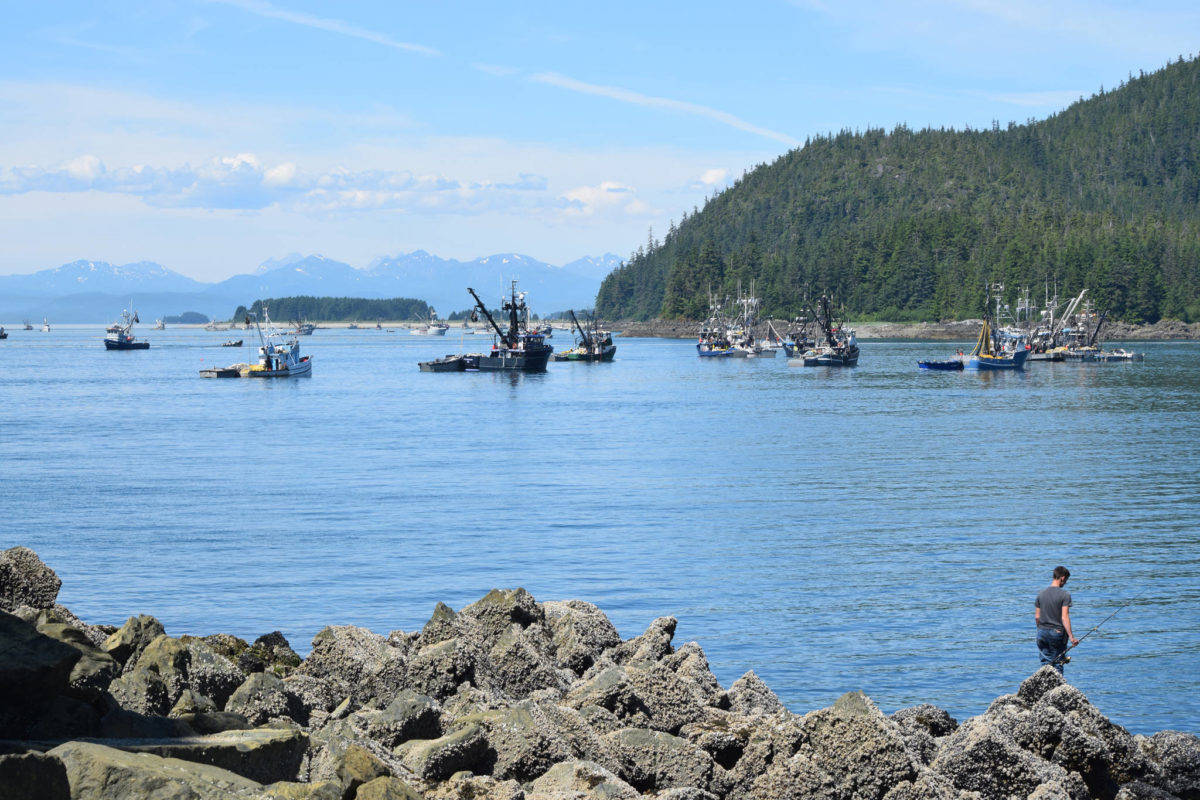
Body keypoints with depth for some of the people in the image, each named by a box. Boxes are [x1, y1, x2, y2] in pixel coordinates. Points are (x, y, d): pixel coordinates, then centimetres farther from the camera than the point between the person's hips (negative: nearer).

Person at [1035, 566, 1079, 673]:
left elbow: (1037, 617, 6)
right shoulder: (1065, 595, -11)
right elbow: (1064, 618, -17)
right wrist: (1071, 637, -16)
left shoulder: (1041, 594, 4)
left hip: (1042, 632, 4)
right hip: (1057, 632, -4)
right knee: (1057, 664, 5)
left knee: (1045, 663, 10)